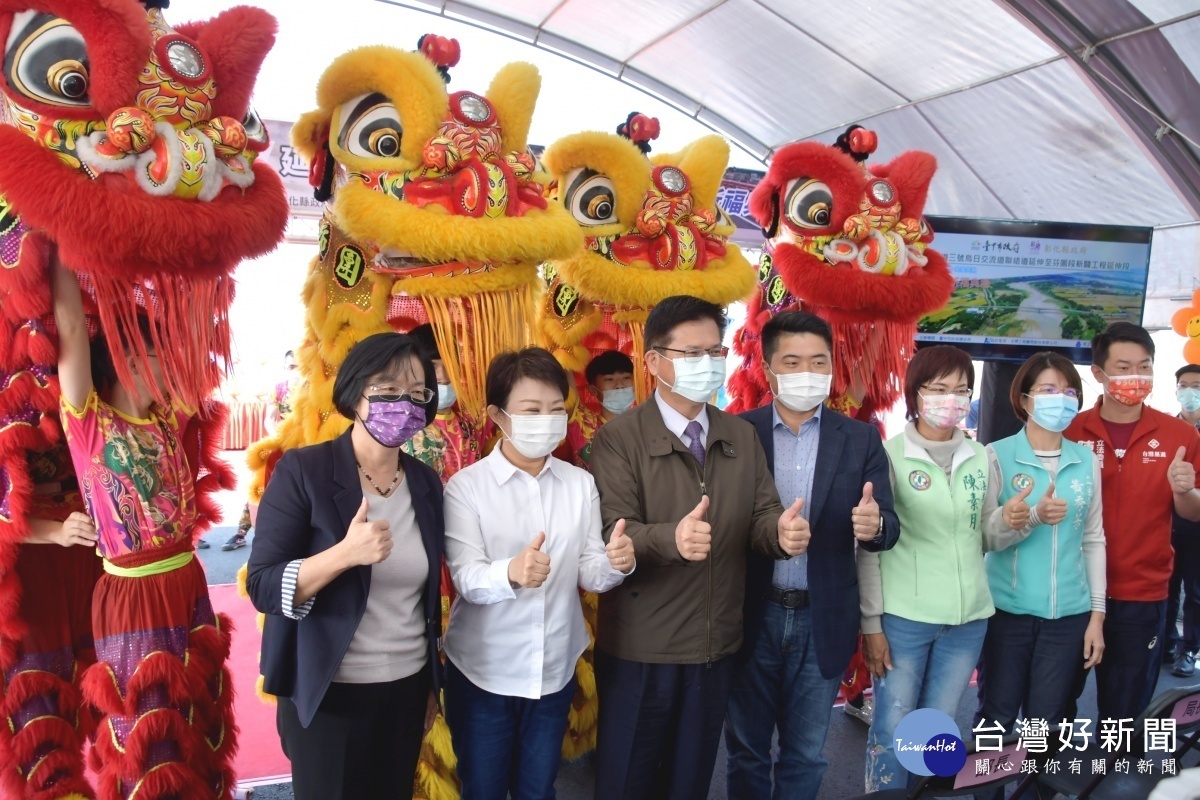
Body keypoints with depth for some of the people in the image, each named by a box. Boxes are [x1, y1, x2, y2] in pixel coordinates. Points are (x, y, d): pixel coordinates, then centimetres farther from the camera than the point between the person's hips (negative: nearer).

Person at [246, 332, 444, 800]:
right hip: (326, 693, -4)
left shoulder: (426, 483, 2)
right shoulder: (303, 471, -13)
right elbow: (262, 587, -16)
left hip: (407, 687, 5)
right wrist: (344, 554, -32)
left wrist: (432, 683, 14)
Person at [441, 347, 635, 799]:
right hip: (483, 672, -3)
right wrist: (511, 573, -41)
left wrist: (614, 563, -25)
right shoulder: (466, 486, -11)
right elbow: (467, 578, -20)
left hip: (554, 670, 3)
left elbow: (588, 574, -2)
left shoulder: (581, 484, -1)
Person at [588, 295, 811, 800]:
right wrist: (671, 538, -41)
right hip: (640, 648, -4)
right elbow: (611, 532, -21)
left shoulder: (743, 437, 6)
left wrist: (782, 531, -23)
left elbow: (761, 516, 1)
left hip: (717, 646, 5)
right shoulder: (619, 439, -12)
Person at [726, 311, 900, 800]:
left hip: (823, 620, 1)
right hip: (752, 617, -1)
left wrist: (874, 525, -28)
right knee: (745, 747, 16)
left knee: (805, 755, 17)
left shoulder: (861, 439, -1)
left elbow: (888, 526, -6)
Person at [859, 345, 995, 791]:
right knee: (892, 729, 3)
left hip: (968, 618, 4)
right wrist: (871, 622, -9)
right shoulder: (889, 455, -7)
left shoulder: (981, 458, 6)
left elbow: (985, 536, 15)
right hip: (904, 616, -4)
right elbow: (869, 545, -7)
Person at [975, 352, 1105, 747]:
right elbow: (987, 536, -10)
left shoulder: (1087, 460, 4)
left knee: (1046, 723, 10)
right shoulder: (997, 456, -6)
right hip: (1008, 610, -2)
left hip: (1068, 614, 3)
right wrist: (1034, 516, -29)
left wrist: (1097, 614, 5)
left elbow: (1093, 540, 7)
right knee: (996, 718, 7)